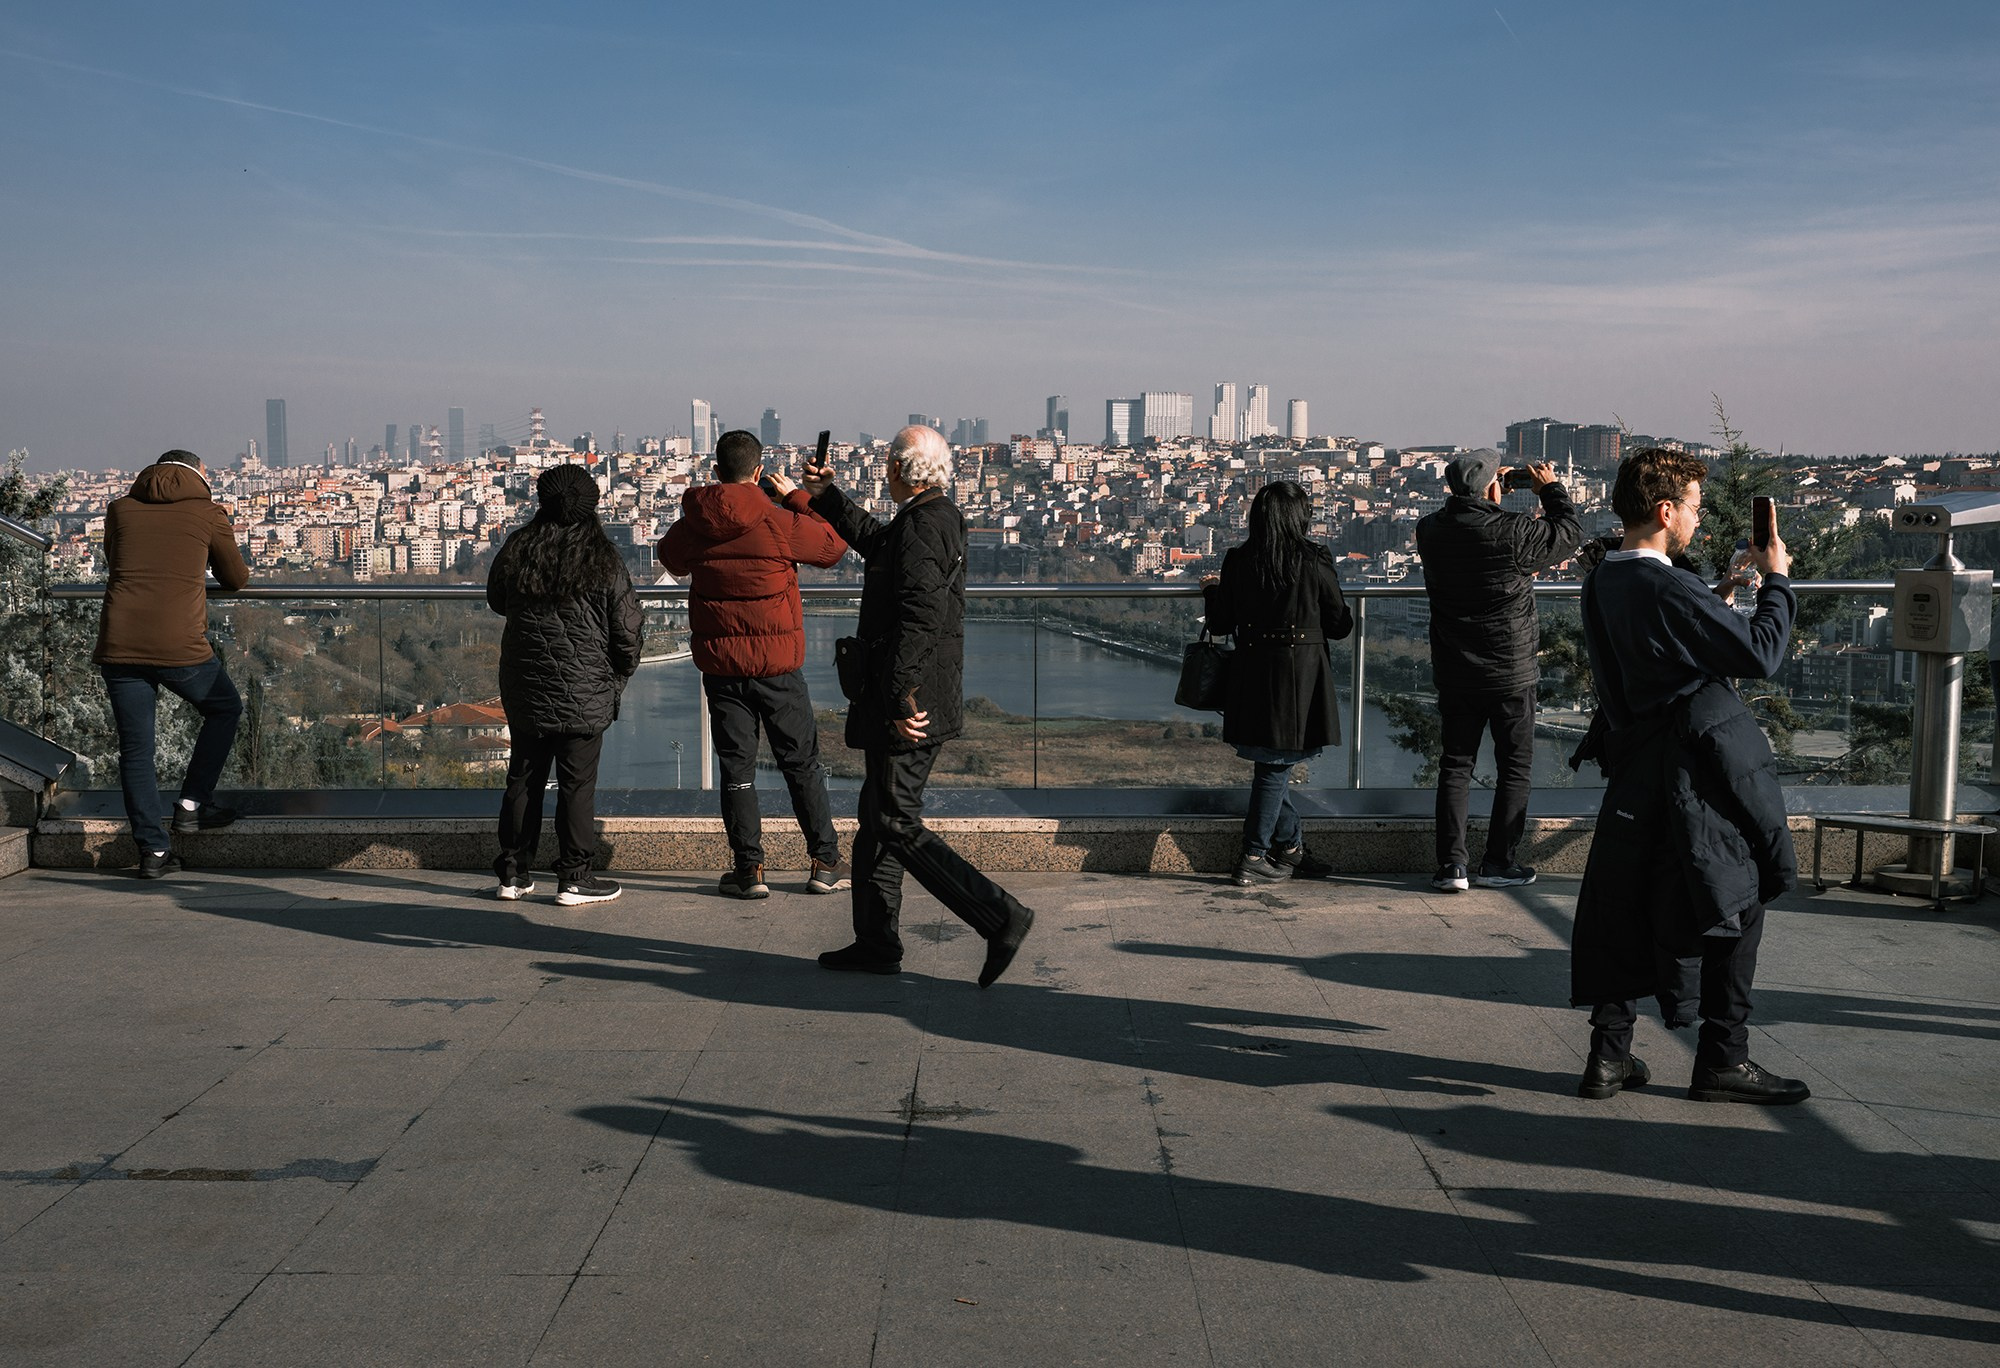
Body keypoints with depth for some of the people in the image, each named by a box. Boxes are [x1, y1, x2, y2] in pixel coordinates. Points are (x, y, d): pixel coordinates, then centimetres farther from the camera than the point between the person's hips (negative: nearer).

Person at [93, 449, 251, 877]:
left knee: (135, 748, 9)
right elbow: (236, 579, 17)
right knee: (224, 709, 23)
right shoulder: (207, 512, 6)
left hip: (119, 646, 3)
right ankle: (192, 805, 19)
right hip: (180, 646, -3)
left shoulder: (121, 509, 14)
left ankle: (153, 849, 9)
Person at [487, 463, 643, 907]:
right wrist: (618, 678, 10)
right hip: (584, 692, -3)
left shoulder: (517, 549, -1)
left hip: (524, 689, 4)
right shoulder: (602, 558, -9)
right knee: (577, 783, 3)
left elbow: (496, 602, 18)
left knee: (523, 778, 13)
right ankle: (574, 878, 6)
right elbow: (627, 629, -5)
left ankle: (514, 873, 19)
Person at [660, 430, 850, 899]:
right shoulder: (780, 523, -12)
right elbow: (834, 545, 3)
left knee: (736, 766, 10)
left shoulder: (691, 526, -2)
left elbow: (672, 561, 21)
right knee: (802, 763, 10)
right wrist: (796, 497, 10)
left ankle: (749, 868, 9)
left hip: (719, 665, 2)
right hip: (777, 664, -2)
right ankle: (825, 863, 15)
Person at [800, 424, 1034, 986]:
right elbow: (874, 540, 36)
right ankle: (875, 943, 24)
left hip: (907, 707, -10)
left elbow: (919, 618, -27)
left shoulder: (922, 525, -17)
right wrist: (826, 496, 41)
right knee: (878, 818, 16)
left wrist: (900, 698, -27)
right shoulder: (937, 518, 14)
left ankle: (1000, 916, -10)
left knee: (897, 825, -7)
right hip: (923, 701, 10)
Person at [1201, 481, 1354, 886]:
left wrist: (1211, 592, 24)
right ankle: (1254, 859, 8)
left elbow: (1221, 623, 4)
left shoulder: (1238, 561, -3)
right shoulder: (1315, 562, -9)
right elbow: (1340, 625, -1)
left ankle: (1290, 848, 26)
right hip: (1301, 676, -3)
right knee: (1275, 766, 4)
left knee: (1270, 762, 16)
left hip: (1253, 677, 3)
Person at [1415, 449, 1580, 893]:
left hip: (1453, 672, 4)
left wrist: (1489, 490, 18)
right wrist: (1552, 489, 12)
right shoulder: (1513, 531, -18)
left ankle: (1451, 864, 6)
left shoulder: (1430, 530, -5)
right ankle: (1499, 864, 12)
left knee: (1455, 764, 11)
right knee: (1514, 767, 10)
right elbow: (1569, 534, -2)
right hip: (1510, 672, -4)